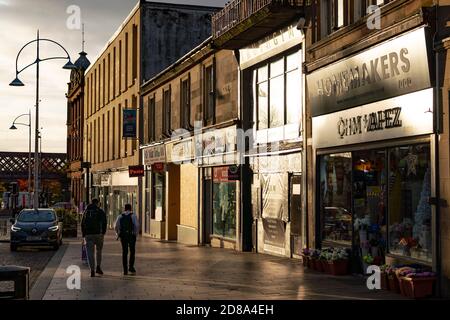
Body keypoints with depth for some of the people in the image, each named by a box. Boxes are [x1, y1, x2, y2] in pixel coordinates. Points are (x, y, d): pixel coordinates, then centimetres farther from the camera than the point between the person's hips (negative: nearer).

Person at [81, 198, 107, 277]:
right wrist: (103, 233, -3)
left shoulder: (86, 211, 13)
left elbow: (82, 224, 14)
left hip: (88, 234, 2)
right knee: (99, 251, 17)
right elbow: (104, 223, -7)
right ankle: (98, 267, 11)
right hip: (98, 234, -1)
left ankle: (92, 270, -8)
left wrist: (83, 235, 17)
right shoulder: (101, 212, 3)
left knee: (90, 252, 0)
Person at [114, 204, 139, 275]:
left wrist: (118, 234, 12)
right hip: (131, 236, -2)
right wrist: (136, 234, 0)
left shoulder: (120, 216, 6)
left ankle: (125, 270, 3)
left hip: (123, 236, 2)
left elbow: (116, 227, -1)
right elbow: (137, 225, -13)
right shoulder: (133, 216, -1)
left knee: (124, 253, 8)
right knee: (132, 252, 13)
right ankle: (131, 267, 4)